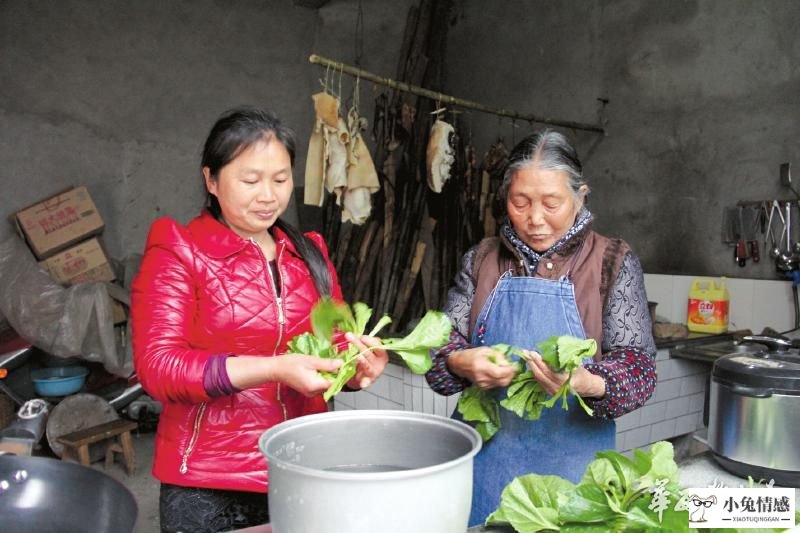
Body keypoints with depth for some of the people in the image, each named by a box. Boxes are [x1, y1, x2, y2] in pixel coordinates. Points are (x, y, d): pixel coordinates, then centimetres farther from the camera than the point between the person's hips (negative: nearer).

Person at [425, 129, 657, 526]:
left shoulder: (613, 262, -4)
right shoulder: (481, 259, 2)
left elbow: (639, 367, -8)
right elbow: (441, 347, 0)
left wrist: (586, 383, -29)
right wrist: (462, 363, -22)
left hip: (569, 463, -1)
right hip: (484, 460, 2)